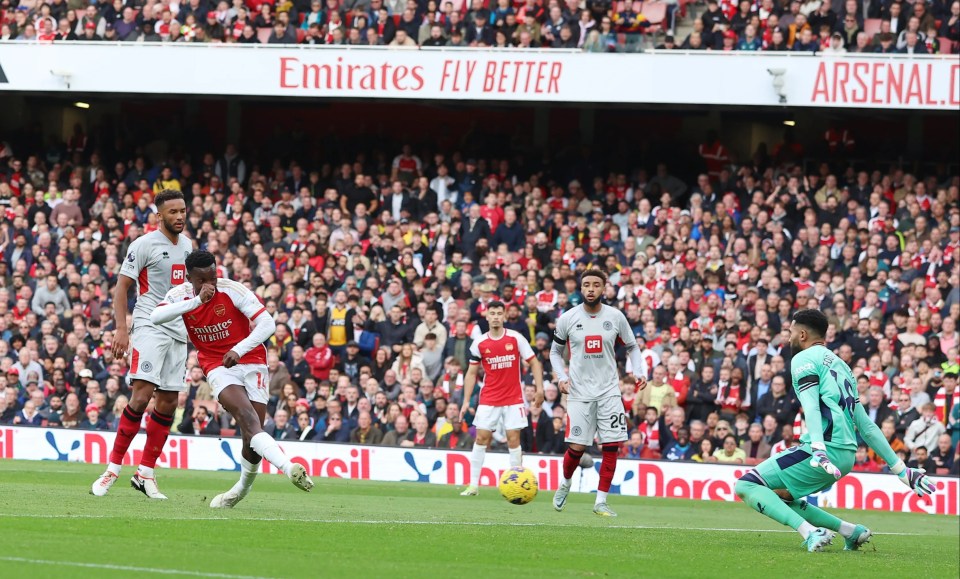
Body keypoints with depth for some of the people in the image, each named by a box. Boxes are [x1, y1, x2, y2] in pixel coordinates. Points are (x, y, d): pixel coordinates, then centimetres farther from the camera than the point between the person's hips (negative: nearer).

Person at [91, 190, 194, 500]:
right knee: (142, 395, -19)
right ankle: (113, 468, -14)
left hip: (177, 331, 7)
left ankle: (145, 473, 11)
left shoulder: (186, 244, 14)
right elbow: (122, 287, -8)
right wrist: (121, 329, -17)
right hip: (149, 327, -7)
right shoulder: (145, 244, -7)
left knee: (168, 402, 4)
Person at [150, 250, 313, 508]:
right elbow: (156, 316, -25)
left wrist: (239, 351, -32)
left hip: (250, 362, 0)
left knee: (252, 436, -6)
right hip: (218, 368, 0)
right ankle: (289, 468, -43)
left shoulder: (233, 291, -14)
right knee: (248, 418, -27)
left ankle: (243, 488, 21)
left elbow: (267, 323, -18)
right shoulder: (180, 295, -5)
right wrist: (196, 301, -32)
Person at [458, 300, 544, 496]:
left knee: (513, 439, -4)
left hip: (513, 398, -1)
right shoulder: (479, 343, 1)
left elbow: (534, 363, 2)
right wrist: (466, 401, 1)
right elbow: (472, 373, 7)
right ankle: (473, 485, 2)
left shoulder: (516, 338, -3)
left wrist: (539, 388, -9)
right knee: (481, 438, -3)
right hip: (488, 399, 1)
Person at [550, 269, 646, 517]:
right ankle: (565, 483, 26)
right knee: (577, 447, -6)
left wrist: (638, 372, -4)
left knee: (612, 446, -6)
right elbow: (555, 352, 11)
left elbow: (632, 347, 13)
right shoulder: (567, 319, -2)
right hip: (579, 392, -1)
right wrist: (561, 377, -6)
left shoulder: (615, 317, 0)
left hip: (609, 391, 1)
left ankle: (601, 501, 3)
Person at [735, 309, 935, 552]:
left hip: (825, 448, -9)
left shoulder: (804, 359, 2)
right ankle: (850, 530, 14)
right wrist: (901, 470, 22)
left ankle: (810, 532, -26)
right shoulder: (840, 364, 27)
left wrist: (818, 448, -30)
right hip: (846, 456, 9)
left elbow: (812, 407, -16)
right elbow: (866, 426, 24)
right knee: (778, 496, 24)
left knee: (746, 486, -10)